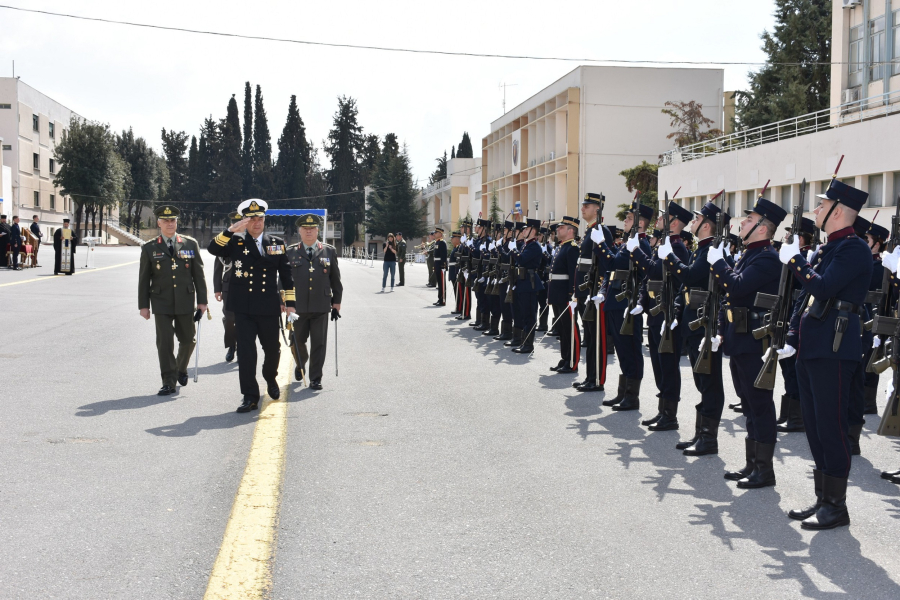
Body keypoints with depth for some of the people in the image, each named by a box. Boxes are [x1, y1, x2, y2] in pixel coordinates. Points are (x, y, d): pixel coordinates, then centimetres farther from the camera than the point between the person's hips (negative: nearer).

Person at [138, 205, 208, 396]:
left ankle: (181, 369, 39)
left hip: (185, 302, 2)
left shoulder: (190, 244, 5)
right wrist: (143, 305, 1)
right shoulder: (149, 248, 3)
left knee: (187, 340, 11)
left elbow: (198, 274, 5)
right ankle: (168, 382, 1)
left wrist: (202, 300, 1)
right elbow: (144, 279, 5)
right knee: (164, 343, -5)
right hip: (162, 304, -1)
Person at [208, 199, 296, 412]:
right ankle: (250, 397, -1)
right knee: (246, 351, -6)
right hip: (243, 308, -1)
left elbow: (286, 275, 9)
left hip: (269, 307, 2)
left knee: (272, 348, 13)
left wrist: (289, 303, 5)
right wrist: (230, 231, -23)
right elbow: (213, 249, -13)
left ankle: (271, 379, 44)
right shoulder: (236, 243, 4)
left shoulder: (277, 243, 7)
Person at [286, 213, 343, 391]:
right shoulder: (290, 253, 5)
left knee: (319, 344, 1)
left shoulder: (329, 252, 6)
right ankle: (301, 364, 39)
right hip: (297, 307, 0)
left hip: (321, 307, 0)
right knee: (297, 342, 9)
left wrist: (336, 303, 7)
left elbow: (335, 280, 9)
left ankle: (315, 379, 10)